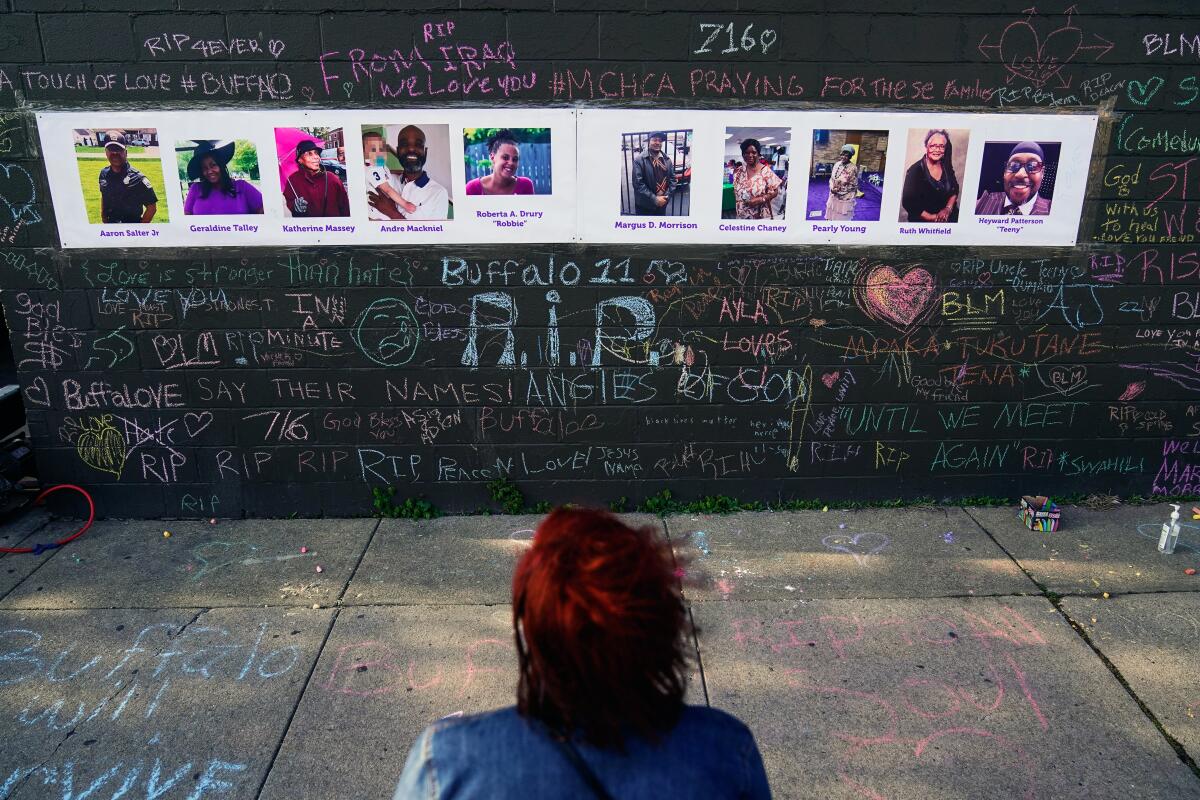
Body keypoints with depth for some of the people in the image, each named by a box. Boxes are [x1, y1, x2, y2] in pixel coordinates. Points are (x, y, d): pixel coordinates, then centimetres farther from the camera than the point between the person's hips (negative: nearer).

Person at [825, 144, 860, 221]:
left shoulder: (853, 168, -19)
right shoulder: (837, 164, 0)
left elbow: (853, 186, -16)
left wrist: (839, 190, -20)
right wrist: (832, 188, -11)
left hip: (845, 198, -6)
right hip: (834, 196, 6)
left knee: (842, 218, 6)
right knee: (831, 216, 16)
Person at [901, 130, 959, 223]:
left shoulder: (946, 166, 5)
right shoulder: (915, 171, -10)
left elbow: (954, 190, 13)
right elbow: (908, 202, -12)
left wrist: (948, 208, -5)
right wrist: (932, 217, -12)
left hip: (948, 218, 3)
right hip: (923, 221, -3)